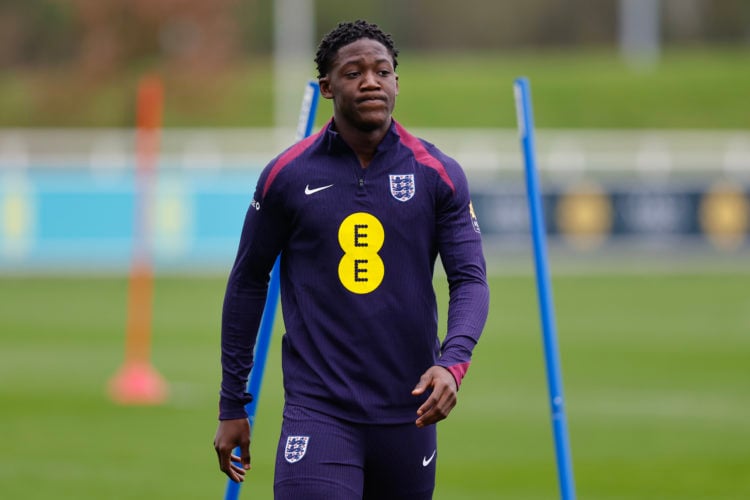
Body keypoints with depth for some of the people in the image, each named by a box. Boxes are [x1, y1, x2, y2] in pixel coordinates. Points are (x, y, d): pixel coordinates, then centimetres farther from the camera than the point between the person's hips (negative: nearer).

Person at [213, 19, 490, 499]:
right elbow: (248, 282, 9)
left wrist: (453, 362, -20)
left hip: (408, 414, 2)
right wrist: (233, 405, 9)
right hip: (318, 411, -2)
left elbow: (471, 279, 0)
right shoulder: (287, 176, 0)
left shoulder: (439, 174, 2)